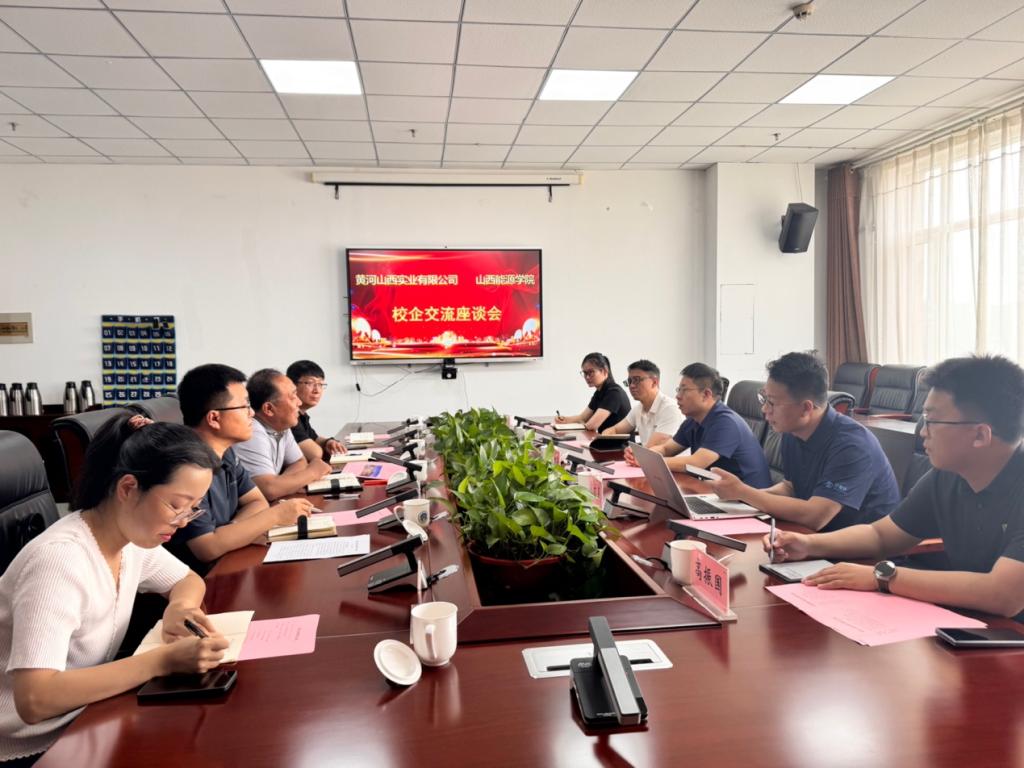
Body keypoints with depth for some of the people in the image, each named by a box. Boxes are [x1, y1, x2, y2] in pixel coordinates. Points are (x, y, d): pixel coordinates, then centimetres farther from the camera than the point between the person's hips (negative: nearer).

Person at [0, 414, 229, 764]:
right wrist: (164, 660, -35)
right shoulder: (60, 560, -28)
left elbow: (189, 581, 11)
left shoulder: (131, 537, -5)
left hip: (85, 717, 7)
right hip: (35, 748, -7)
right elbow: (34, 700, -35)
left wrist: (179, 608, -11)